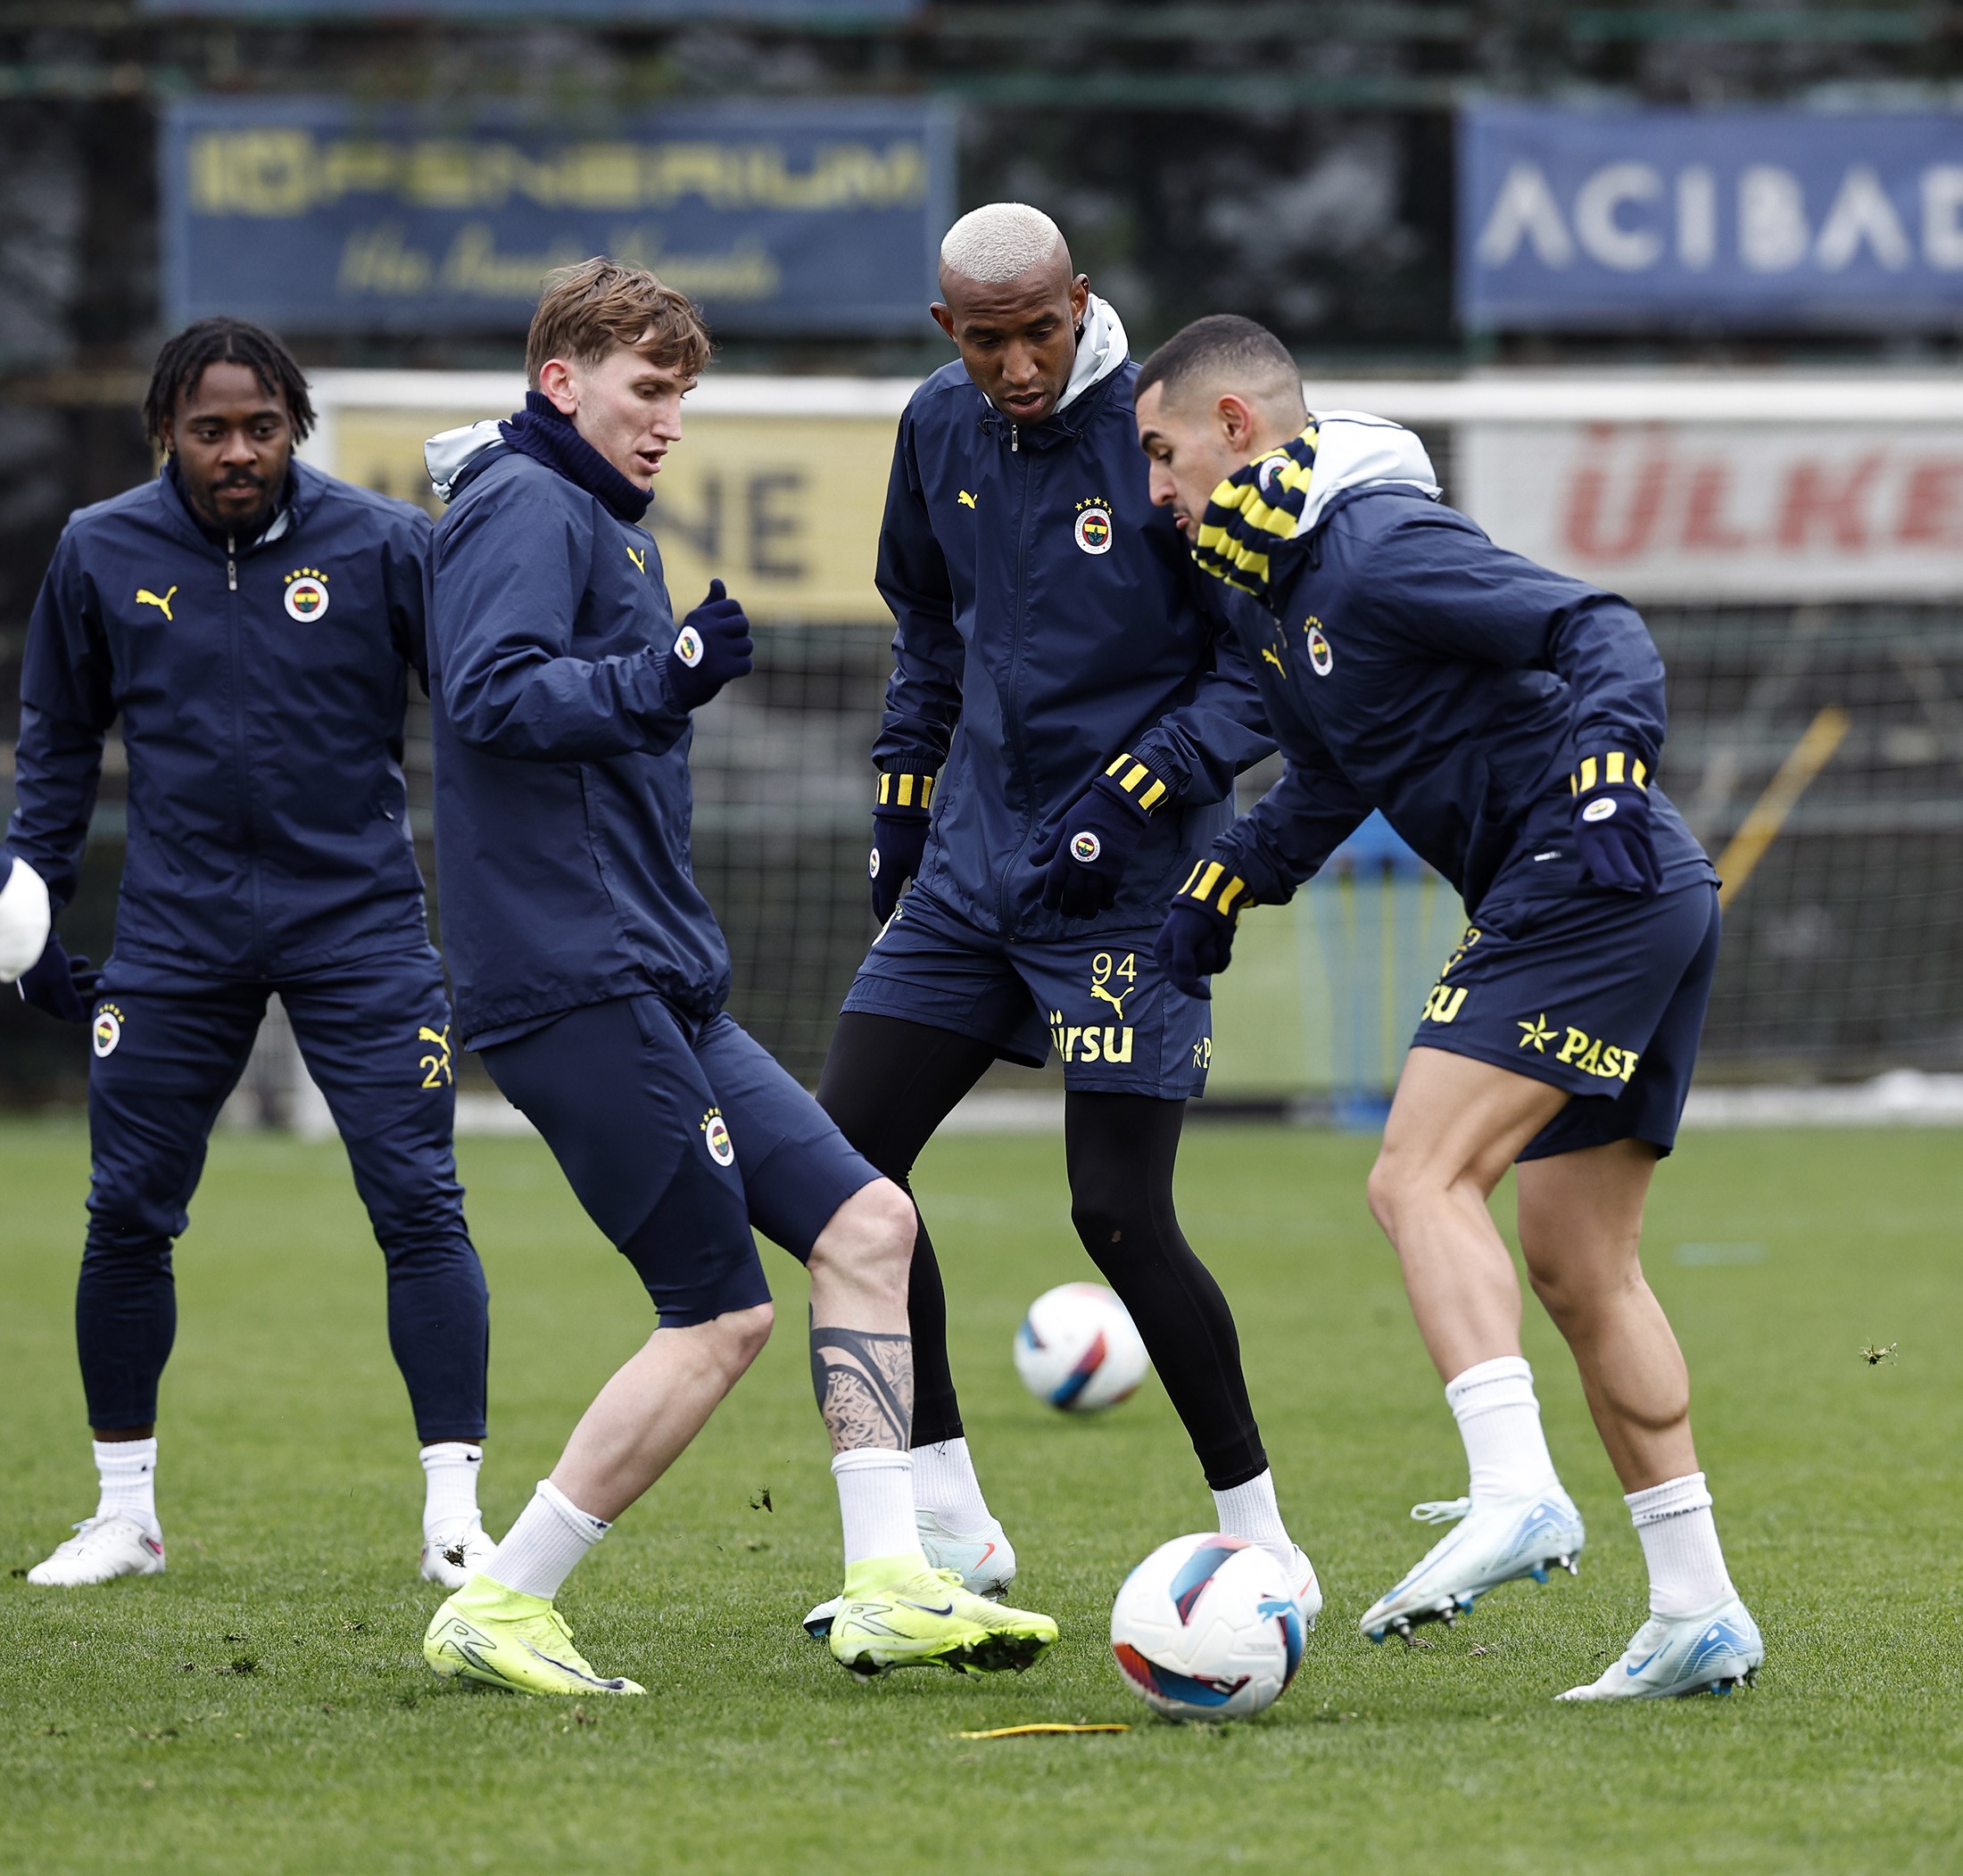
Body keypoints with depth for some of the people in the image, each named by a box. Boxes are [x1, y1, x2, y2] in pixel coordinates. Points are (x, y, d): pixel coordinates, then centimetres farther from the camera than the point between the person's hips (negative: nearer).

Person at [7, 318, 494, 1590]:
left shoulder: (380, 544, -4)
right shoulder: (102, 556, 3)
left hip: (358, 919, -2)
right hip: (176, 934, 2)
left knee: (420, 1207, -9)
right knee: (127, 1219, 4)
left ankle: (454, 1516, -3)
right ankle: (126, 1513, 20)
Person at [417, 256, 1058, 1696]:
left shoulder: (602, 522, 23)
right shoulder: (528, 508, -8)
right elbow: (493, 697, -23)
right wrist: (659, 682, -34)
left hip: (660, 987, 10)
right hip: (577, 980, -10)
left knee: (866, 1222, 4)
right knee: (723, 1316, -10)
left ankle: (888, 1584, 2)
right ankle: (498, 1612, -5)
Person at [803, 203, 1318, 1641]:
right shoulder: (940, 429, 5)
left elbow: (1266, 662, -12)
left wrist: (1131, 795, -20)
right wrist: (903, 798, 18)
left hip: (1126, 876, -7)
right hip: (973, 860, 7)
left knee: (1120, 1213, -10)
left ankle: (1259, 1535, 6)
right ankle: (946, 1526, 9)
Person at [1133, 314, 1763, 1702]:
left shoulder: (1377, 548, -13)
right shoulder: (1277, 581, 18)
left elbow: (1602, 629, -19)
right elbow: (1333, 779, 31)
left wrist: (1606, 777, -33)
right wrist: (1221, 887, 20)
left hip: (1588, 886, -11)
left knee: (1423, 1180, -18)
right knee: (1581, 1271, 10)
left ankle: (1516, 1493, -31)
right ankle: (1699, 1613, 11)